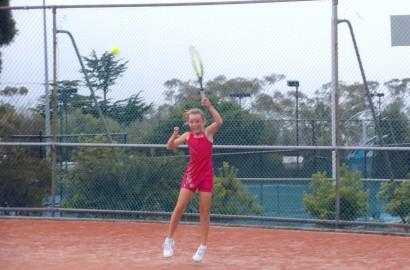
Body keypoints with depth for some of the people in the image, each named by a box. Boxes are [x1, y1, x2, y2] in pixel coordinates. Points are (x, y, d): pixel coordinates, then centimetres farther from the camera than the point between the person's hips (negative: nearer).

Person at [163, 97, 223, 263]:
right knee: (179, 209, -1)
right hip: (191, 175, 1)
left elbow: (219, 122, -22)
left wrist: (209, 107, -31)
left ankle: (203, 247, 10)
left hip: (206, 177, -1)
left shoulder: (208, 132, -3)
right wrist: (174, 136, -27)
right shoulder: (187, 136, 1)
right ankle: (169, 240, 14)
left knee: (204, 212, 3)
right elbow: (170, 147, -8)